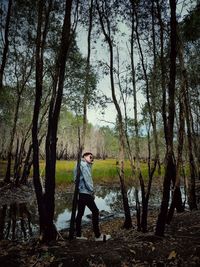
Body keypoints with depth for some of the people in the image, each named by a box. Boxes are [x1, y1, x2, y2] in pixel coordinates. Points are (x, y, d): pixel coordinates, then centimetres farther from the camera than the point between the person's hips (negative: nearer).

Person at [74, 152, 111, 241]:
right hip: (85, 192, -10)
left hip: (79, 192, 10)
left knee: (80, 213, 14)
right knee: (95, 211, -4)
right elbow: (87, 179, -17)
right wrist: (92, 191, -9)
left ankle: (78, 234, 22)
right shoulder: (84, 165, -11)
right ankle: (98, 236, 1)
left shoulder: (79, 165, 18)